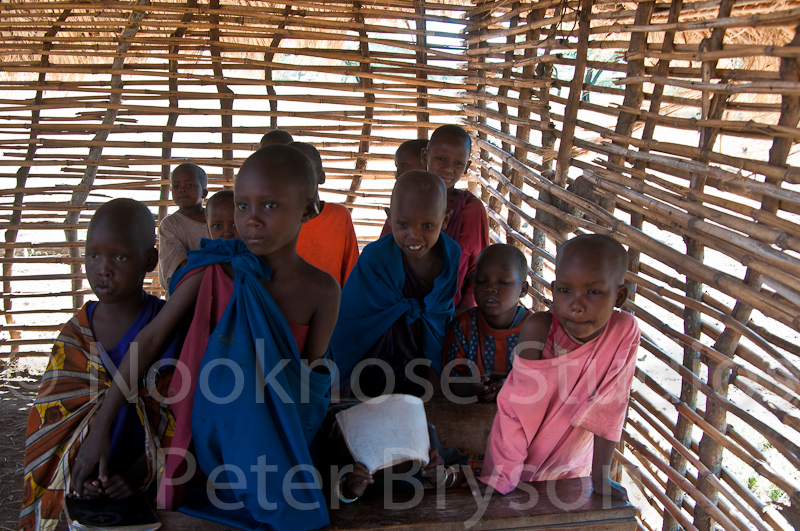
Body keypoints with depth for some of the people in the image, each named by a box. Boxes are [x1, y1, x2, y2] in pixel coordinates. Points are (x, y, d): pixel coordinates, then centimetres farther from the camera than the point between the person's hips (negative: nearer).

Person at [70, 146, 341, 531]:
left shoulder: (321, 291, -10)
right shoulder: (215, 271, -10)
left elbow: (311, 385, -5)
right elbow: (150, 339, -8)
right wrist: (101, 424, -9)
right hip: (212, 424, 3)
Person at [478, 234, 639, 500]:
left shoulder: (625, 331, -22)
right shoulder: (539, 328, -26)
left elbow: (609, 408, -14)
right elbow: (517, 406, -22)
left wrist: (600, 475, -10)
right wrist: (500, 477, -22)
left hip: (572, 467, 2)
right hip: (520, 461, -1)